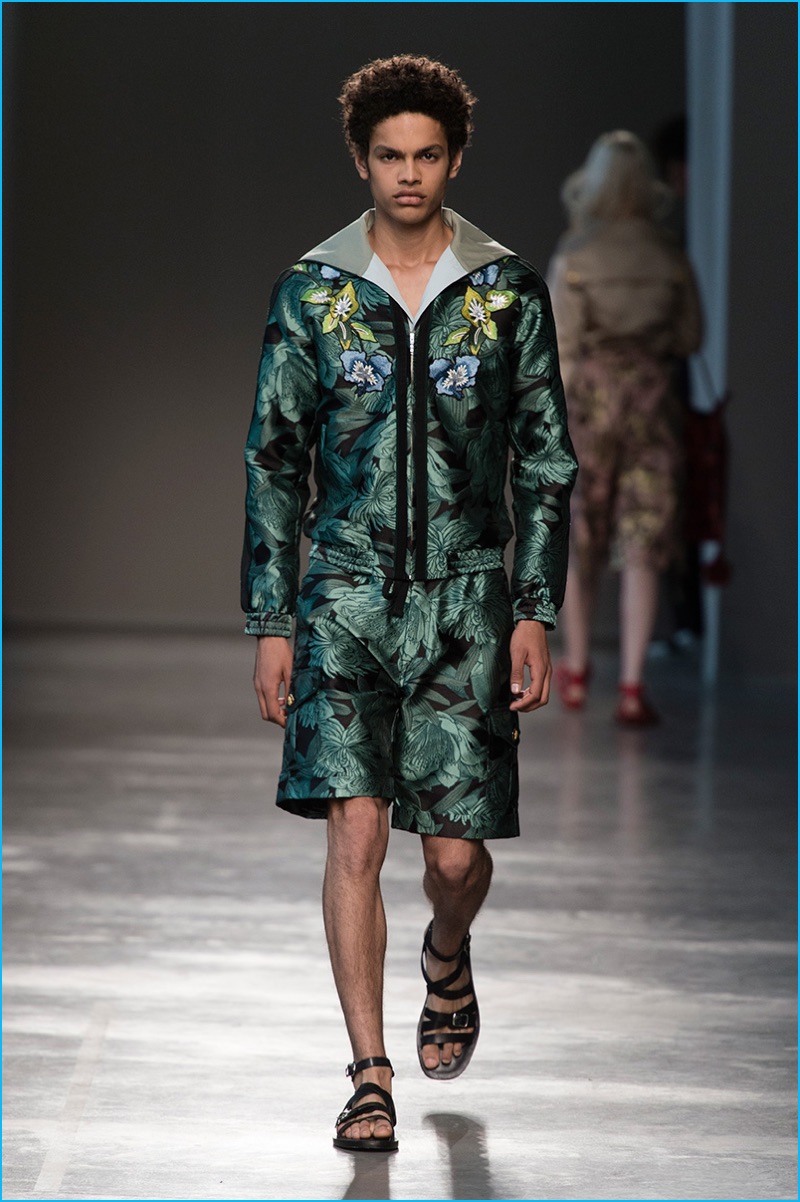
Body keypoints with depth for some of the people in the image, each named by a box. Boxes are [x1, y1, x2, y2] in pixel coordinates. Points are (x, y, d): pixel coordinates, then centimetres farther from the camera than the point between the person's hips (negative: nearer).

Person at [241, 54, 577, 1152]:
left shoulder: (509, 292, 3)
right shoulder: (311, 292, 3)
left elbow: (547, 465, 6)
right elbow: (273, 463, 6)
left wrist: (536, 615, -1)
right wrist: (270, 622, 1)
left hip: (466, 599, 0)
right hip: (346, 597, 0)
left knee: (457, 848, 3)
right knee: (355, 828, -10)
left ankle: (448, 961, 38)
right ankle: (370, 1077, -2)